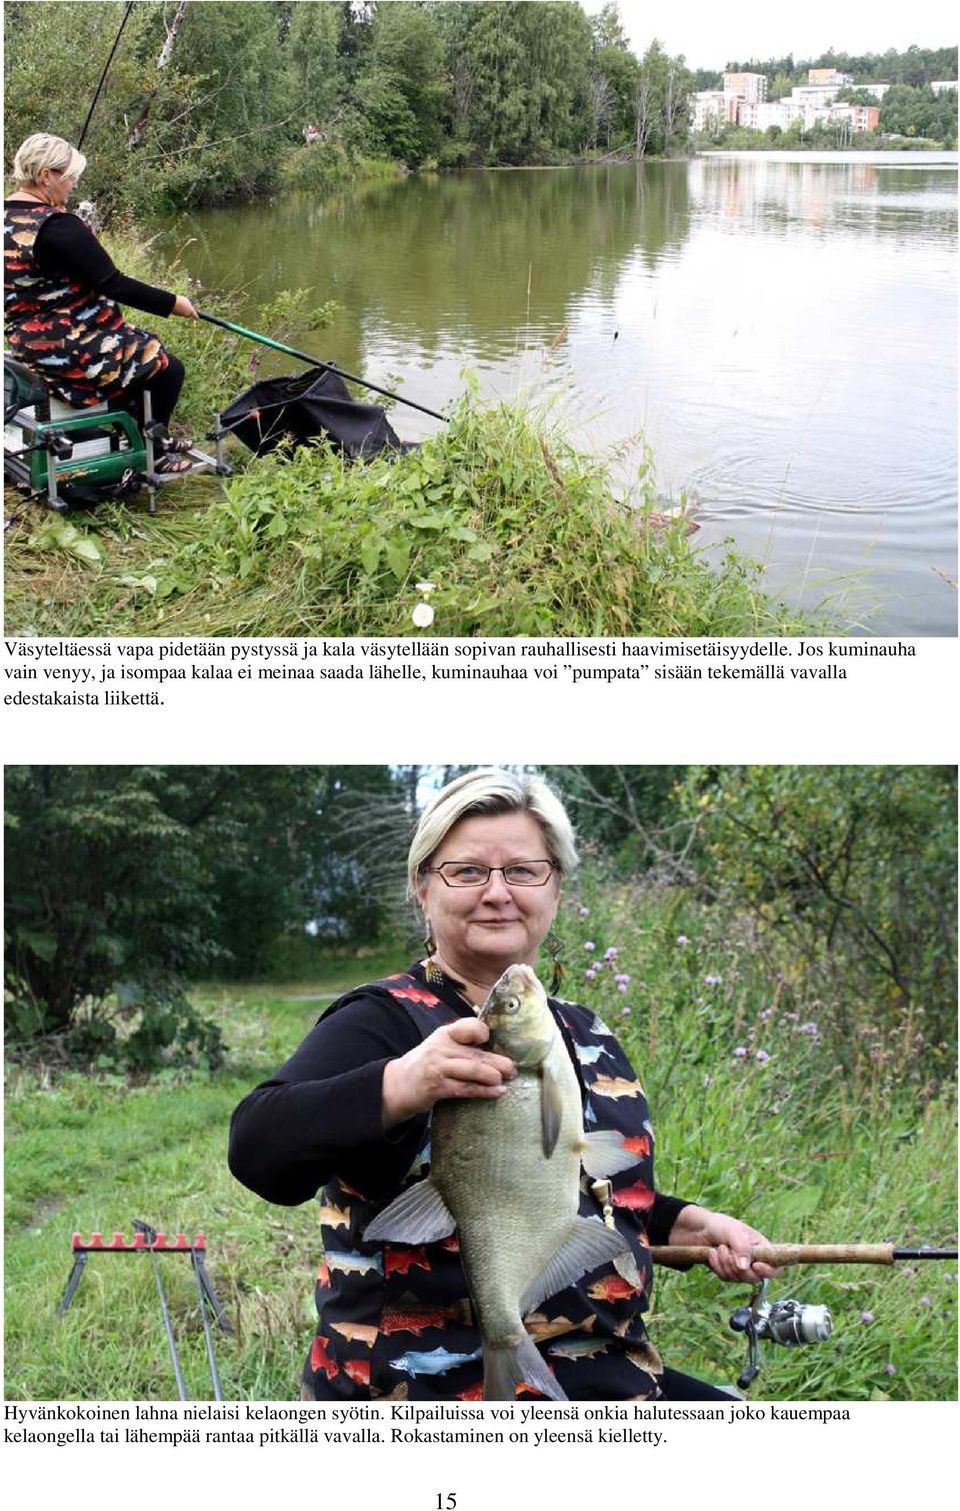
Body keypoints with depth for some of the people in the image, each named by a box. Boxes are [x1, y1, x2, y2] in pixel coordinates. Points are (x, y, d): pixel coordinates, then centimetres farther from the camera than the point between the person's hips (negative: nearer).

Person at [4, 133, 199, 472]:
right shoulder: (57, 226, -24)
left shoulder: (9, 217, 4)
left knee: (140, 347, 29)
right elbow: (114, 285, -22)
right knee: (167, 368, 6)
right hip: (71, 351, -10)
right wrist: (172, 303, -12)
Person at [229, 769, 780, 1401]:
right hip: (428, 1392, -7)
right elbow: (258, 1152, -27)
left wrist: (690, 1223, 7)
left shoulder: (589, 1036, 12)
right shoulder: (384, 1019, -10)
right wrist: (401, 1086, -42)